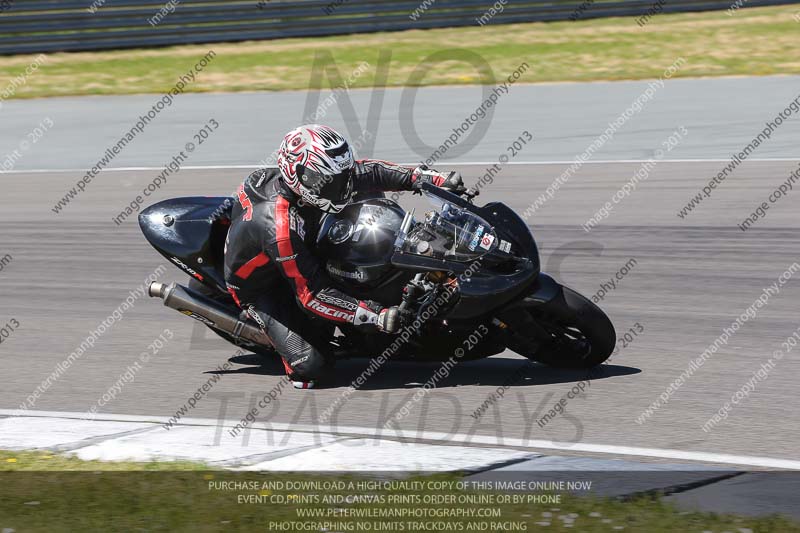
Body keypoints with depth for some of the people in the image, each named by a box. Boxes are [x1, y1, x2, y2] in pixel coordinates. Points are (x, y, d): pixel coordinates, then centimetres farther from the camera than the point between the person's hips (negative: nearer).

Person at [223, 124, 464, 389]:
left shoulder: (309, 176, -20)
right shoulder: (280, 229, -42)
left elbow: (366, 171, -6)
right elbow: (312, 295, -38)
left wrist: (428, 177, -15)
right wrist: (377, 316, -43)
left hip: (300, 258, 8)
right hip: (261, 289, -8)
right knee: (311, 365, -20)